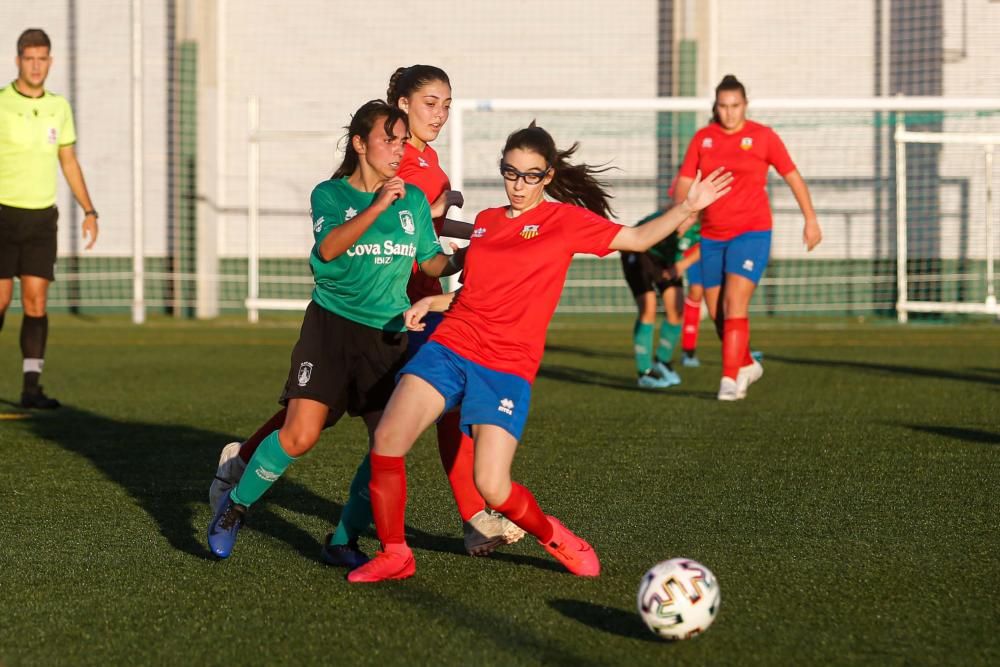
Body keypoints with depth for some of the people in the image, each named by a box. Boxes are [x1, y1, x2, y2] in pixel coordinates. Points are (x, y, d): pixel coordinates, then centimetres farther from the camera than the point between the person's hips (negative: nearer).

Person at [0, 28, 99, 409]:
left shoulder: (59, 108, 6)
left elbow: (69, 162, 15)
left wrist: (89, 211, 8)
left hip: (42, 218, 3)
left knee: (36, 301, -4)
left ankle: (31, 388, -4)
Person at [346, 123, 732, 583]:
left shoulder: (565, 220, 4)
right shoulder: (485, 221, 16)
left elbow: (637, 238, 4)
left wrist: (688, 208, -7)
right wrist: (430, 302, 9)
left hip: (507, 370, -4)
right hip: (449, 347, 4)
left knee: (493, 489, -16)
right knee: (388, 438, -18)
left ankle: (552, 537, 17)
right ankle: (394, 555, -1)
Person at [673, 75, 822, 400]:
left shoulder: (763, 136, -4)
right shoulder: (702, 138, 4)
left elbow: (793, 177, 3)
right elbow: (684, 181, 4)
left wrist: (811, 219, 3)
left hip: (751, 232, -4)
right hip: (712, 235, 4)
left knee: (735, 304, -18)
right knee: (716, 311, 9)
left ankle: (729, 380, -17)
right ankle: (747, 364, 32)